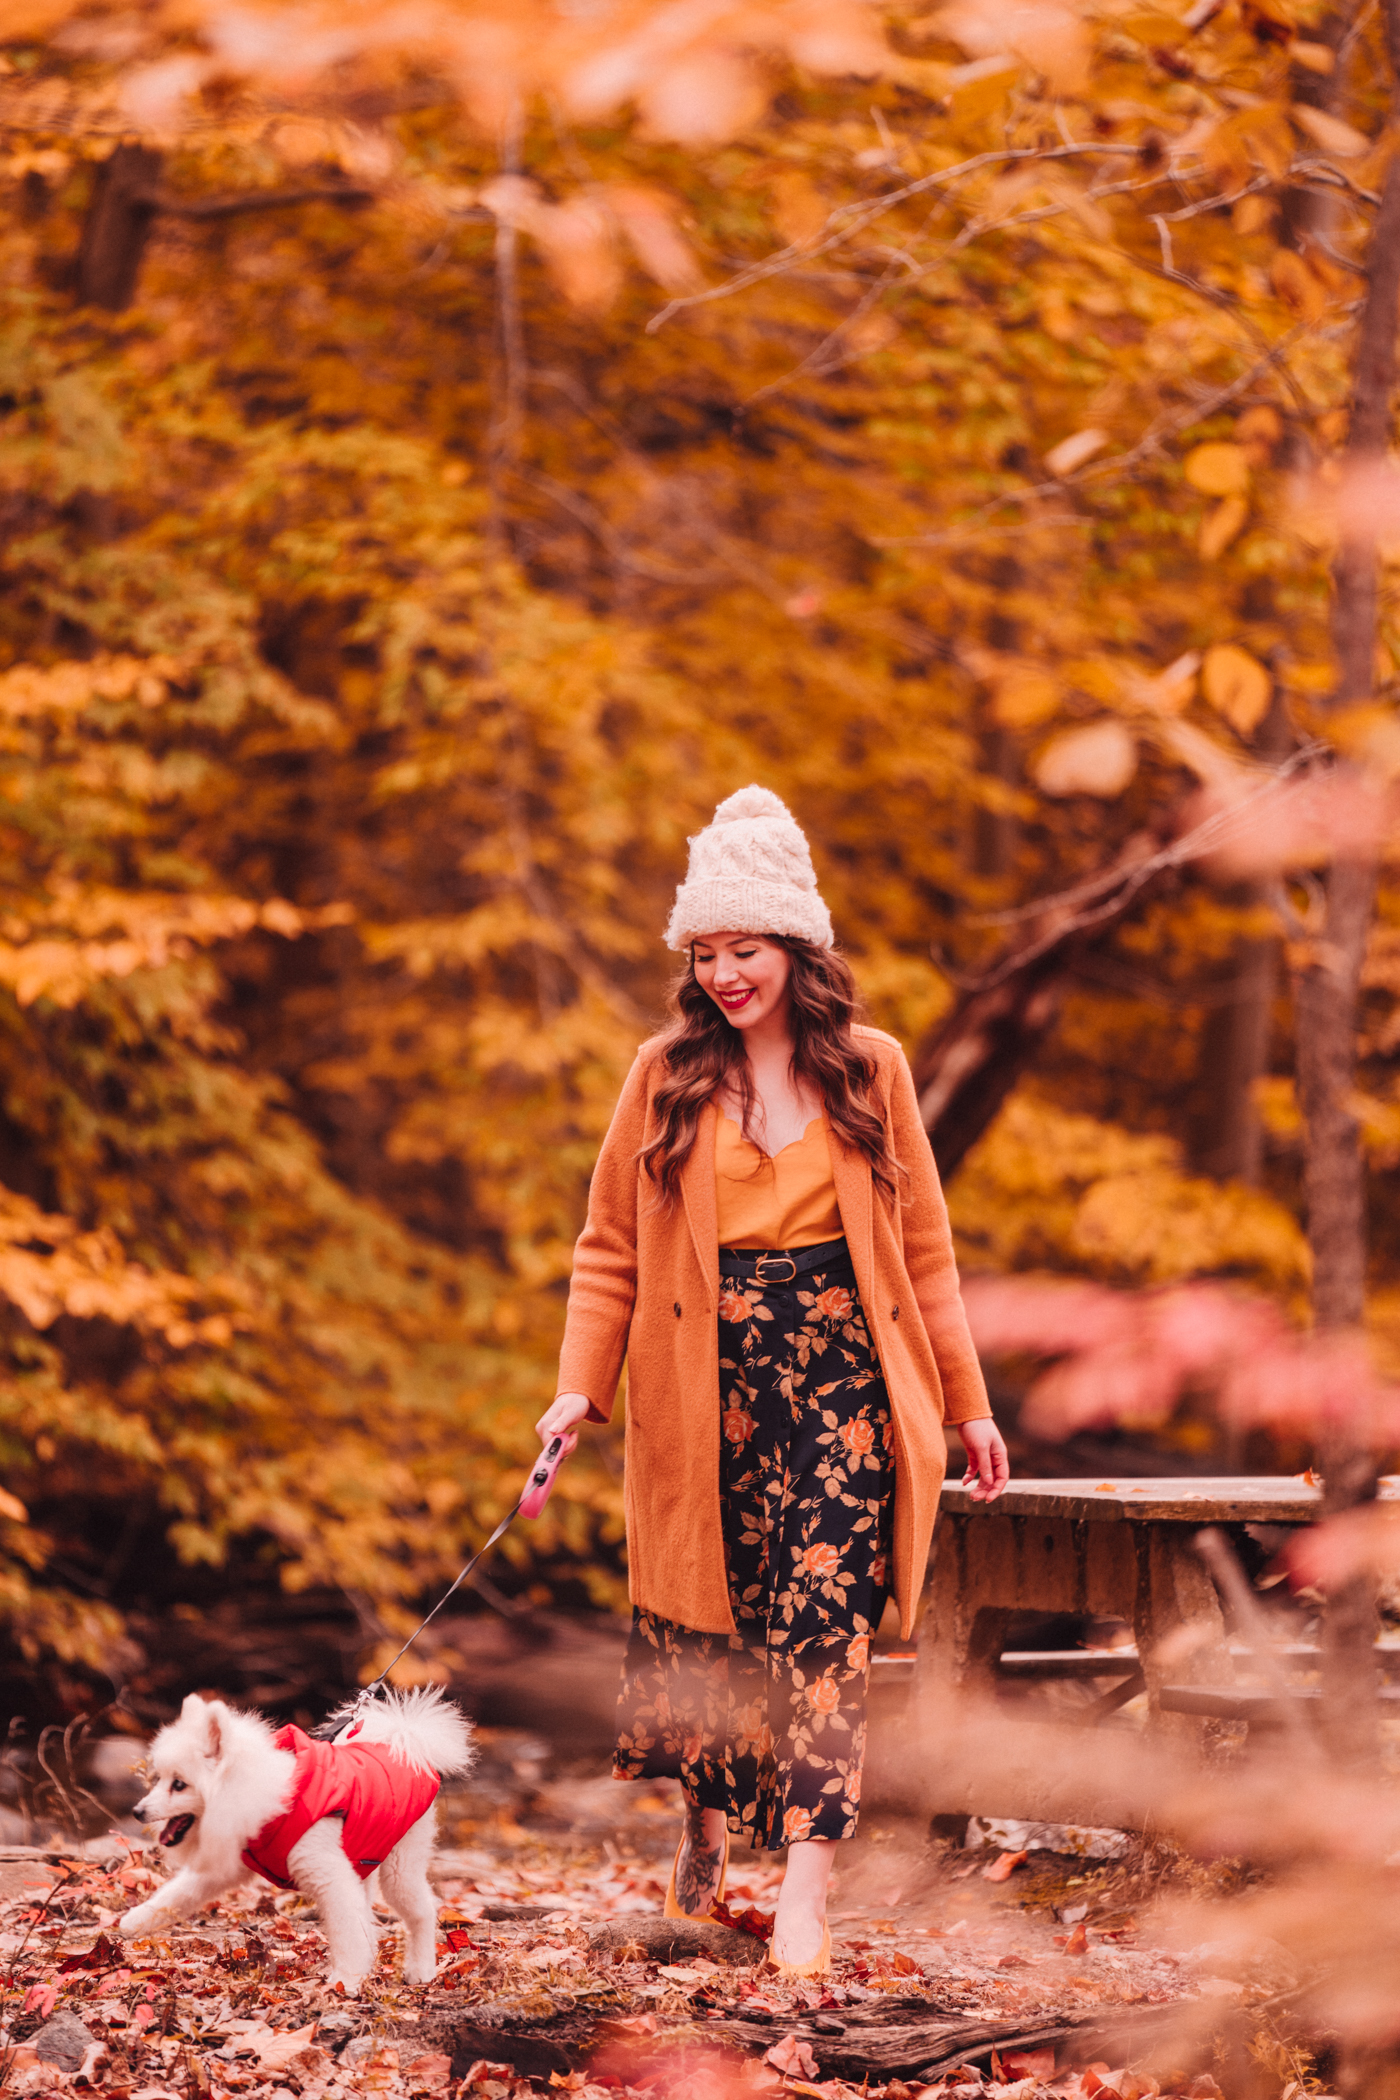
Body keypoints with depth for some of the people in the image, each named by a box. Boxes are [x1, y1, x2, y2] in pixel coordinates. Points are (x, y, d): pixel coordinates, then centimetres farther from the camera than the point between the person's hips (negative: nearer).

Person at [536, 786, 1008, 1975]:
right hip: (708, 1390, 1)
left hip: (843, 1380, -1)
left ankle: (805, 1897, -15)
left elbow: (922, 1247, 10)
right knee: (708, 1622, 7)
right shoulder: (667, 1075, 5)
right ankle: (706, 1842, 30)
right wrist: (582, 1385, -3)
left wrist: (969, 1401, 10)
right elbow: (610, 1248, 8)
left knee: (823, 1620, -12)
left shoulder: (869, 1070, 6)